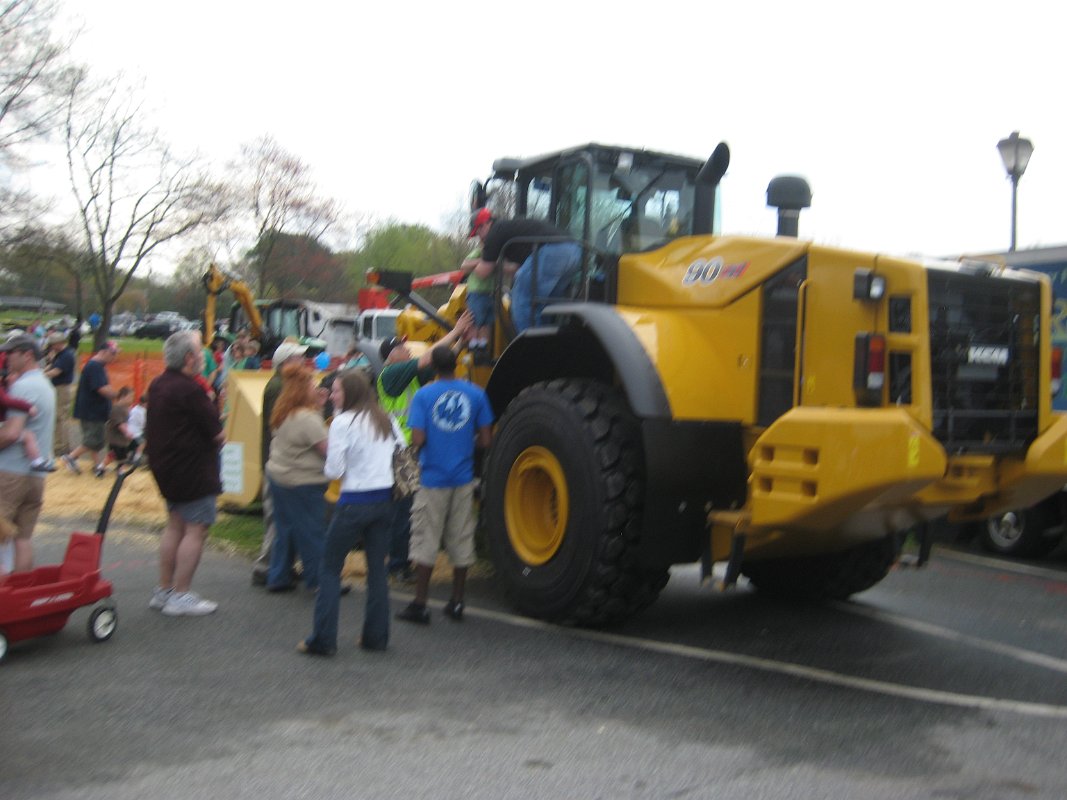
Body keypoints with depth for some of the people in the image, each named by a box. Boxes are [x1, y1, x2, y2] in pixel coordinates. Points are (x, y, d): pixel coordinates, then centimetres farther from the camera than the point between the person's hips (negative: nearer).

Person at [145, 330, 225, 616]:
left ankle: (164, 590, 23)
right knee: (196, 529, -3)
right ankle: (180, 596, 0)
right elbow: (217, 433, -18)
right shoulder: (190, 389, -20)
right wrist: (219, 434, 4)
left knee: (175, 526, 17)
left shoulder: (157, 385, 9)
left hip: (165, 466, 10)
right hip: (192, 469, -10)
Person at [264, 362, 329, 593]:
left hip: (277, 476, 9)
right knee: (312, 534, 2)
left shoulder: (282, 413, 6)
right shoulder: (307, 417, -22)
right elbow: (328, 450, -21)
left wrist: (318, 406, 8)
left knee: (284, 530, 16)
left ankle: (278, 578, 22)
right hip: (303, 483, -9)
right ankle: (319, 581, 11)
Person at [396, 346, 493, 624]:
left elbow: (417, 440, -15)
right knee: (461, 542, 11)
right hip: (463, 479, 2)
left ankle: (419, 604, 7)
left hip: (433, 478, -2)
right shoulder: (475, 394, -1)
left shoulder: (423, 395, -8)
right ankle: (456, 603, 18)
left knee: (426, 541, 5)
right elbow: (485, 440, -1)